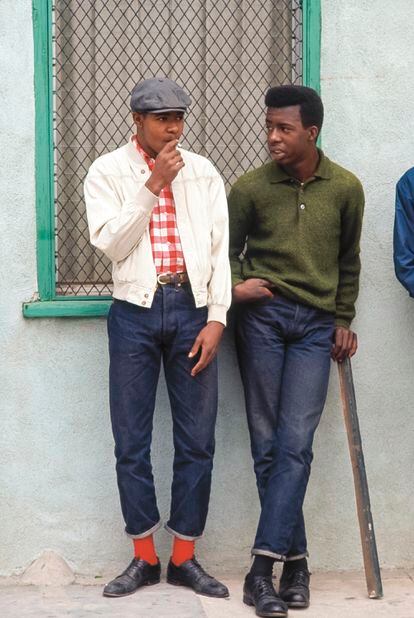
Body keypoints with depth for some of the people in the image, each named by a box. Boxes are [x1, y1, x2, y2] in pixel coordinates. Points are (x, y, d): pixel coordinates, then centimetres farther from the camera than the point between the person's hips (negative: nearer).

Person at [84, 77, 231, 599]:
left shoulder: (203, 174, 8)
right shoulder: (107, 172, 3)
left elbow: (220, 249, 5)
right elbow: (110, 242, -8)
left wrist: (216, 319, -4)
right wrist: (153, 185, -12)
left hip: (192, 309, 1)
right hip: (135, 312, -1)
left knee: (196, 441, 2)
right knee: (132, 442, 3)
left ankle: (184, 559, 13)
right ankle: (144, 558, 14)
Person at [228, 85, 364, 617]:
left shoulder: (345, 188, 4)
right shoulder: (250, 188, 0)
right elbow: (228, 248, 11)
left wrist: (343, 320, 15)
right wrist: (234, 286, -7)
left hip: (316, 325, 0)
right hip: (262, 316, 0)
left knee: (295, 445, -9)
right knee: (268, 445, -1)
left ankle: (263, 566, -11)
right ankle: (294, 559, 8)